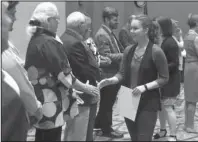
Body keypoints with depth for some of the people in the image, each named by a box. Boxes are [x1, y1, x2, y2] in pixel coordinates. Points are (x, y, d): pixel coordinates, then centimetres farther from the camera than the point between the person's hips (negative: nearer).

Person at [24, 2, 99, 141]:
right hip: (49, 103, -10)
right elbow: (62, 72, -20)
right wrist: (84, 87, -9)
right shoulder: (48, 43, -19)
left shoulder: (36, 40, 11)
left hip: (40, 100, 10)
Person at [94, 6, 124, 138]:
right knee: (107, 103, 5)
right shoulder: (102, 35, -18)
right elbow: (106, 56, -23)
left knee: (108, 102, 19)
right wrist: (124, 55, -21)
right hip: (108, 75, -9)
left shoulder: (110, 33, 13)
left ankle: (98, 123, 33)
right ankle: (107, 129, 19)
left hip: (114, 74, 10)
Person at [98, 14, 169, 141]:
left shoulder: (156, 51, -11)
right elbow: (122, 74, 7)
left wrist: (145, 86, -21)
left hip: (148, 103, -5)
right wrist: (110, 80, -13)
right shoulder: (129, 50, 5)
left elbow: (164, 78, -9)